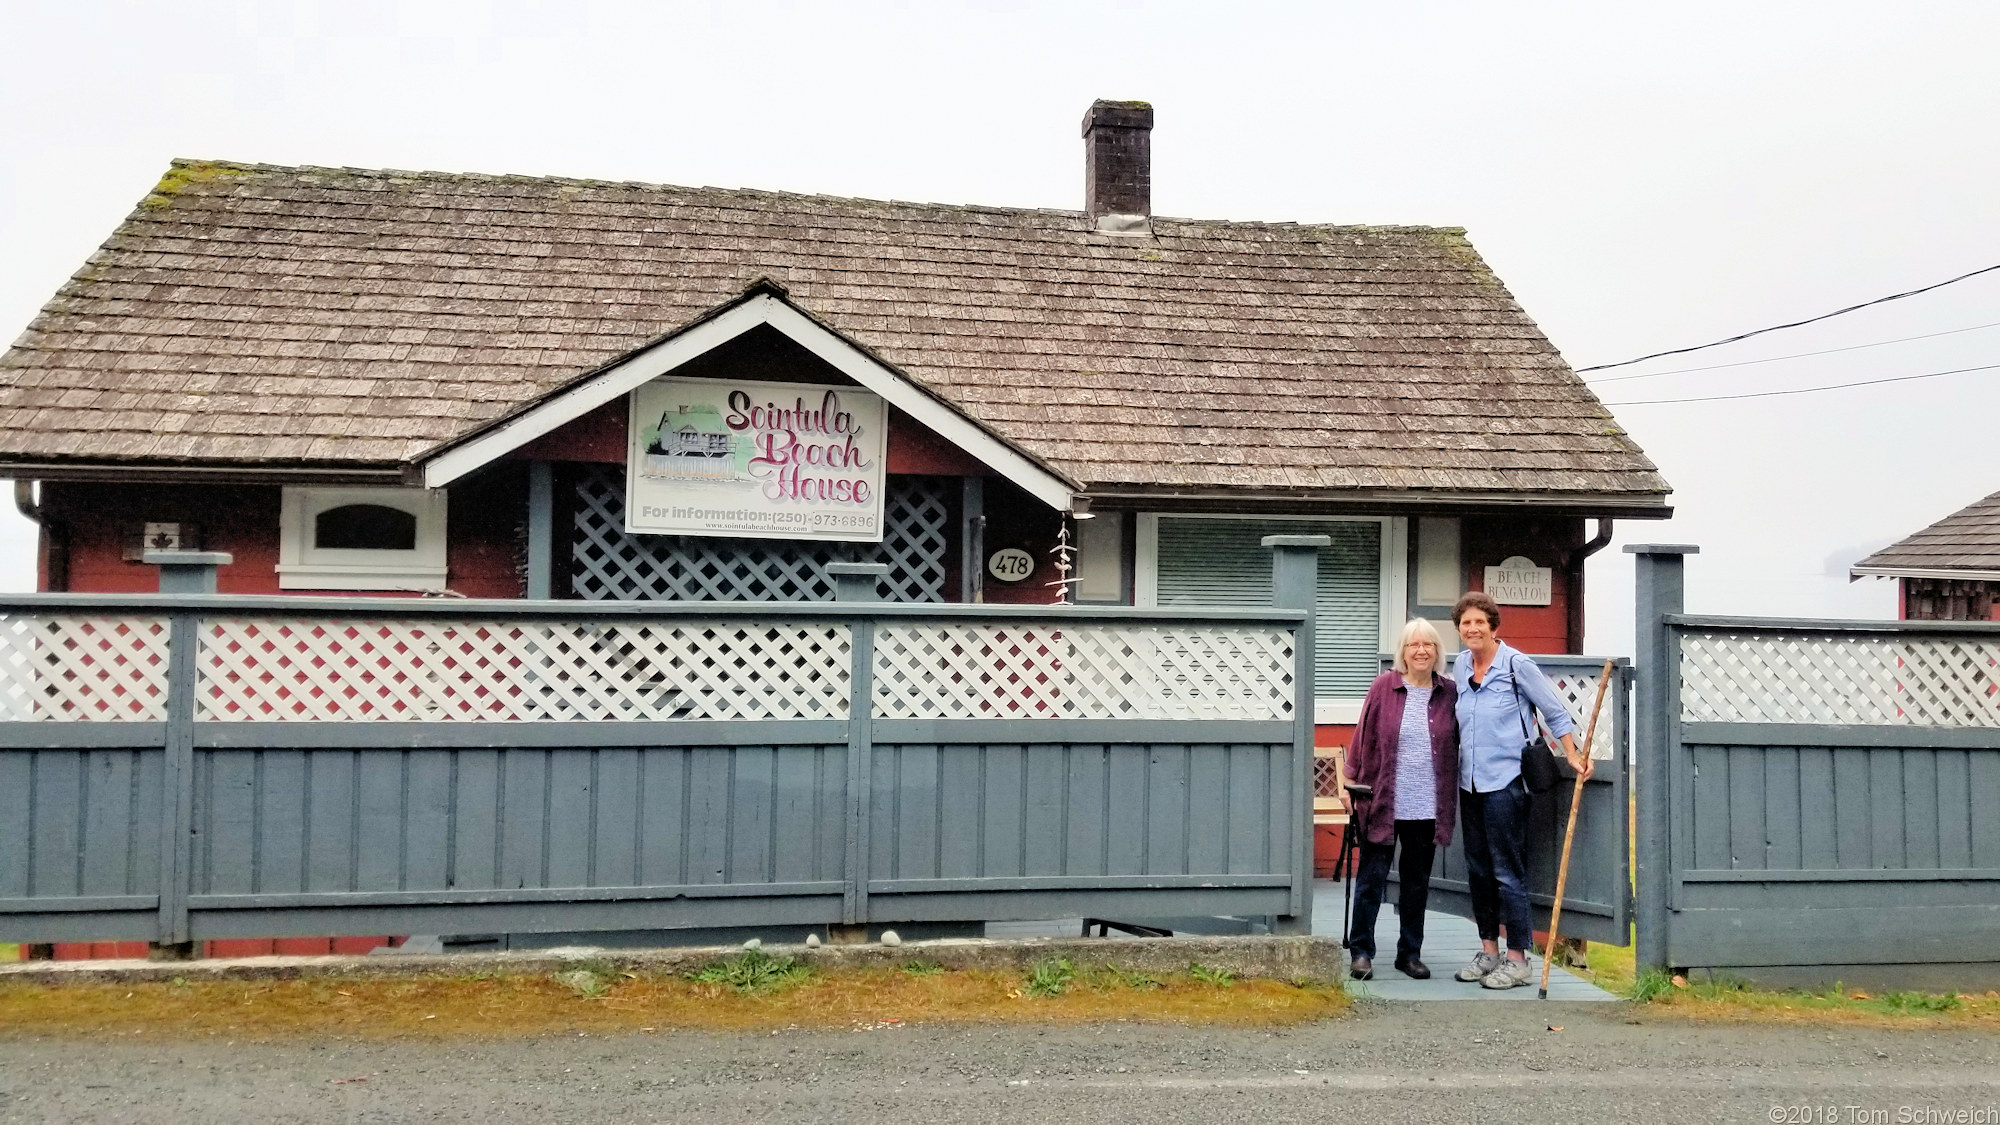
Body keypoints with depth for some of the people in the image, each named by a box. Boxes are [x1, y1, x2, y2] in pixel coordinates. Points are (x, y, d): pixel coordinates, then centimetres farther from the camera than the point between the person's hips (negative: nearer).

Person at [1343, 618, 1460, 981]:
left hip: (1428, 807, 3)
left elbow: (1456, 747, 10)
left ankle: (1410, 952, 25)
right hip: (1383, 802, -2)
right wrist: (1352, 782, -3)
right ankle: (1361, 951, 11)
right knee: (1372, 877, 2)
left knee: (1417, 881, 13)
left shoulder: (1448, 693, 4)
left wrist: (1450, 800, 6)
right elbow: (1363, 737, 0)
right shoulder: (1384, 687, -3)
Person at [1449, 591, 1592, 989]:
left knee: (1508, 871, -4)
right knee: (1478, 870, 12)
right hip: (1469, 781, 7)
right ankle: (1488, 951, 22)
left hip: (1505, 781, -7)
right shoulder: (1460, 664, 9)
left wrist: (1572, 755, -6)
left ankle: (1516, 959, 3)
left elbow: (1554, 711, -3)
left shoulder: (1516, 664, -9)